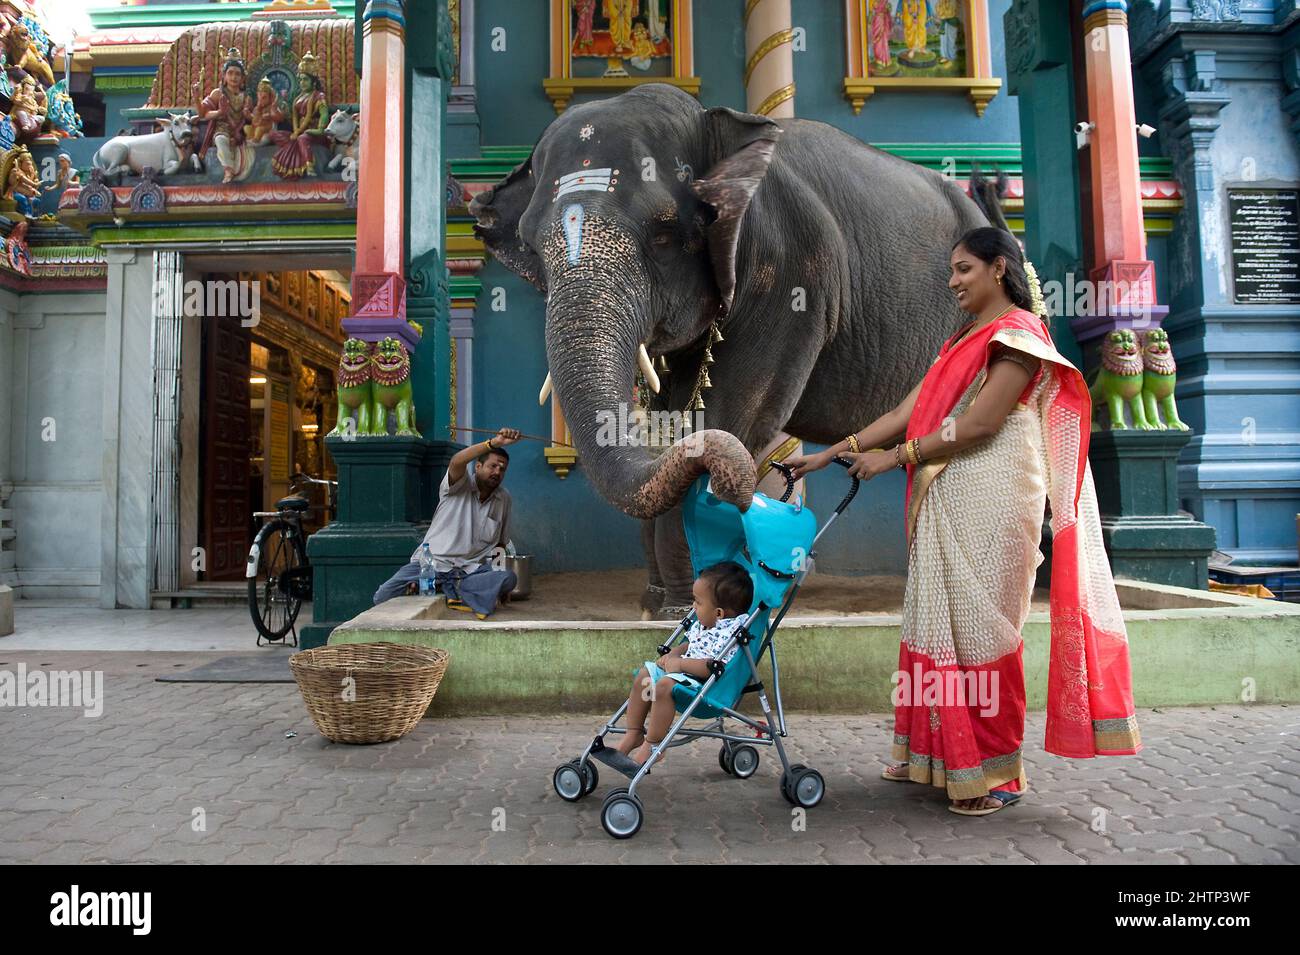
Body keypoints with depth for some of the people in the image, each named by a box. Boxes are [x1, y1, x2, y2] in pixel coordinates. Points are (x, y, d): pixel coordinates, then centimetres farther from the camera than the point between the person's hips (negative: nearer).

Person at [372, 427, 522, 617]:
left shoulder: (504, 499, 11)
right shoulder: (461, 483, -2)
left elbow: (500, 542, 19)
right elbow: (457, 462, -27)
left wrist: (500, 583, 7)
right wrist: (494, 443, -40)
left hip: (471, 569, 3)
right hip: (433, 562, -3)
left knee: (509, 578, -29)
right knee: (382, 597, -23)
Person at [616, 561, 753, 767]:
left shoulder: (730, 633, -23)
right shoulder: (703, 625, 7)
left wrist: (681, 663, -23)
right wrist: (672, 655, 3)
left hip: (704, 684, -11)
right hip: (684, 672, 11)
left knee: (664, 685, -31)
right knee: (644, 674, 10)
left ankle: (652, 745, -17)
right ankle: (634, 734, 15)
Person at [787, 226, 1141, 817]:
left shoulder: (1018, 331, -5)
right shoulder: (961, 342, 21)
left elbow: (979, 424, -15)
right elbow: (908, 412, 14)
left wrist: (895, 457, -10)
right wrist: (832, 453, 8)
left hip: (989, 502, -8)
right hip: (945, 503, 8)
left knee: (980, 625, -3)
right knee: (942, 621, 10)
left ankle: (994, 773, 10)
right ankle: (938, 754, 22)